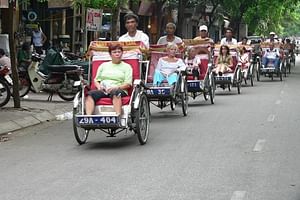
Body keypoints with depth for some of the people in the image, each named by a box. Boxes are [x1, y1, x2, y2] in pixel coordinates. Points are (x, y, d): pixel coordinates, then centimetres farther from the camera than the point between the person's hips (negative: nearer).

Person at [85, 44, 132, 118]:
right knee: (90, 94, -29)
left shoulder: (126, 66, 16)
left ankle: (118, 117, -56)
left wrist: (116, 87, -13)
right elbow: (96, 80, 23)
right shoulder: (104, 65, 25)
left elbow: (128, 84, 5)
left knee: (115, 93, -40)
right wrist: (99, 86, -1)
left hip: (120, 90, -3)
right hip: (103, 90, 3)